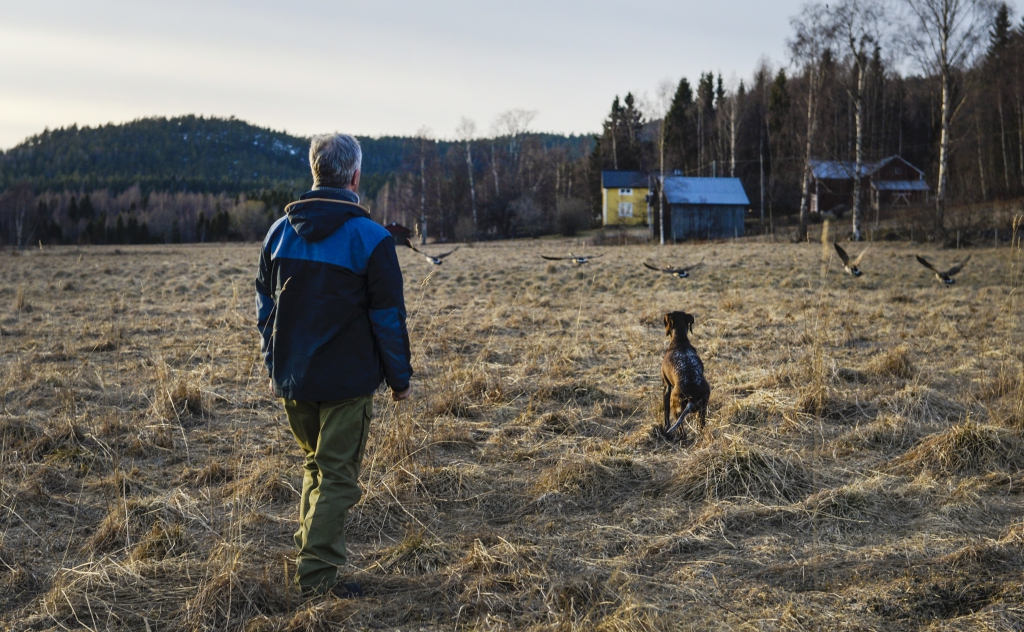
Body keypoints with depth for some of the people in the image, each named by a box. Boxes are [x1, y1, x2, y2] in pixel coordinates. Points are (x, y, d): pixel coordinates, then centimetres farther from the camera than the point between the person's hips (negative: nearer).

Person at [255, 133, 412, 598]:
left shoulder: (280, 232, 5)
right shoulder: (370, 238, -11)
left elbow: (264, 307, 11)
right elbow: (388, 316, -9)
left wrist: (274, 365, 20)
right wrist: (400, 376, 1)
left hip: (292, 378, 5)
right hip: (346, 382, -5)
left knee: (315, 460, 24)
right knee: (337, 473, 3)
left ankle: (309, 540, 29)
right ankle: (317, 572, 3)